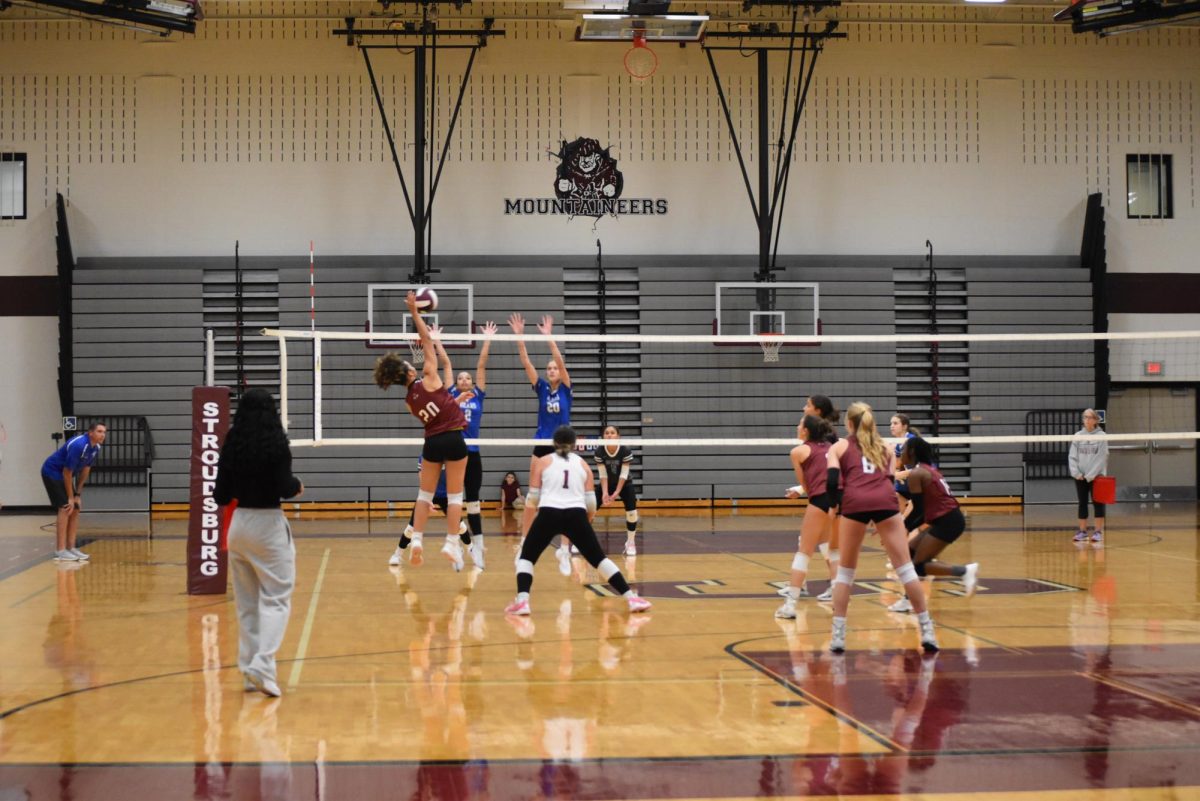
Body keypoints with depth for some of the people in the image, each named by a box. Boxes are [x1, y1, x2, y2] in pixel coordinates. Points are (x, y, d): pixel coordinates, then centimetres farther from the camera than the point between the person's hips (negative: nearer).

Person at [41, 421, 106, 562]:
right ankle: (60, 551, -17)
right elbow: (67, 473, -25)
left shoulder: (95, 448, -3)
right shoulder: (78, 445, -30)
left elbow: (85, 470, 8)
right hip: (52, 472, -9)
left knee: (75, 509, 6)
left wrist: (78, 494, 5)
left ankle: (71, 548, 10)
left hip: (64, 475, 9)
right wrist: (70, 497, -18)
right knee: (65, 508, -17)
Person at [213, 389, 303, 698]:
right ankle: (262, 664, -17)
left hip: (239, 523, 5)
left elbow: (221, 496, 5)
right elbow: (285, 489, -15)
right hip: (268, 524, -5)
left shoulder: (232, 446, 3)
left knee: (246, 602, 13)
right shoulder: (276, 443, -10)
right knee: (275, 599, -1)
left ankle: (248, 669, 15)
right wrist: (298, 486, 6)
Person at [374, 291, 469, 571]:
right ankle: (452, 543, -1)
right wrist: (414, 311, -5)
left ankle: (416, 539, 4)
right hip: (453, 438, -4)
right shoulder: (428, 379, -8)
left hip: (432, 441, 4)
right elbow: (427, 341, -7)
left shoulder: (408, 399, 5)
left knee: (425, 493, 14)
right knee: (455, 494, 2)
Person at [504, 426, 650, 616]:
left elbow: (533, 499, 12)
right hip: (576, 516, 1)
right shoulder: (583, 465, 19)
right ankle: (632, 598, 8)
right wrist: (586, 522, 34)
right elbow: (591, 504, 14)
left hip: (548, 515, -1)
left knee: (526, 557, 17)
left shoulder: (542, 462, 14)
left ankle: (521, 601, -2)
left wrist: (534, 506, 35)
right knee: (599, 558, 12)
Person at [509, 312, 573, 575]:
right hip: (541, 446, 2)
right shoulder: (542, 388, 4)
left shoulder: (566, 388, -1)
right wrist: (519, 336, -18)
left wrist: (548, 336, -25)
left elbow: (561, 361, -16)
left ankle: (564, 549, 2)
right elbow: (526, 363, -7)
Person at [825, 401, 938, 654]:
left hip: (855, 503, -1)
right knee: (905, 568, 4)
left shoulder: (839, 447, 21)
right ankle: (927, 631, 1)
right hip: (886, 501, 1)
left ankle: (838, 635, 10)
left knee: (845, 571, 12)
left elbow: (831, 483, 6)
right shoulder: (884, 447, 29)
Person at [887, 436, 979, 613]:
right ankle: (909, 600, 15)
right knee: (909, 553, 13)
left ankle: (965, 570, -14)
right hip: (950, 519, 10)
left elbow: (918, 510, -13)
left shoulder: (915, 474, -11)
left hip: (947, 522, -10)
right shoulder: (928, 469, 17)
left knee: (918, 565, -7)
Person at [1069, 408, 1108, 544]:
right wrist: (1076, 473, -9)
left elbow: (1101, 458, -9)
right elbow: (1072, 456, 4)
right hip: (1080, 476, 3)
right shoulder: (1078, 436, 6)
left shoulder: (1101, 436, -3)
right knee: (1082, 503, 6)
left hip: (1096, 476, -3)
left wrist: (1091, 475, -15)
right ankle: (1082, 531, 11)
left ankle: (1098, 531, 5)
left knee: (1097, 503, 1)